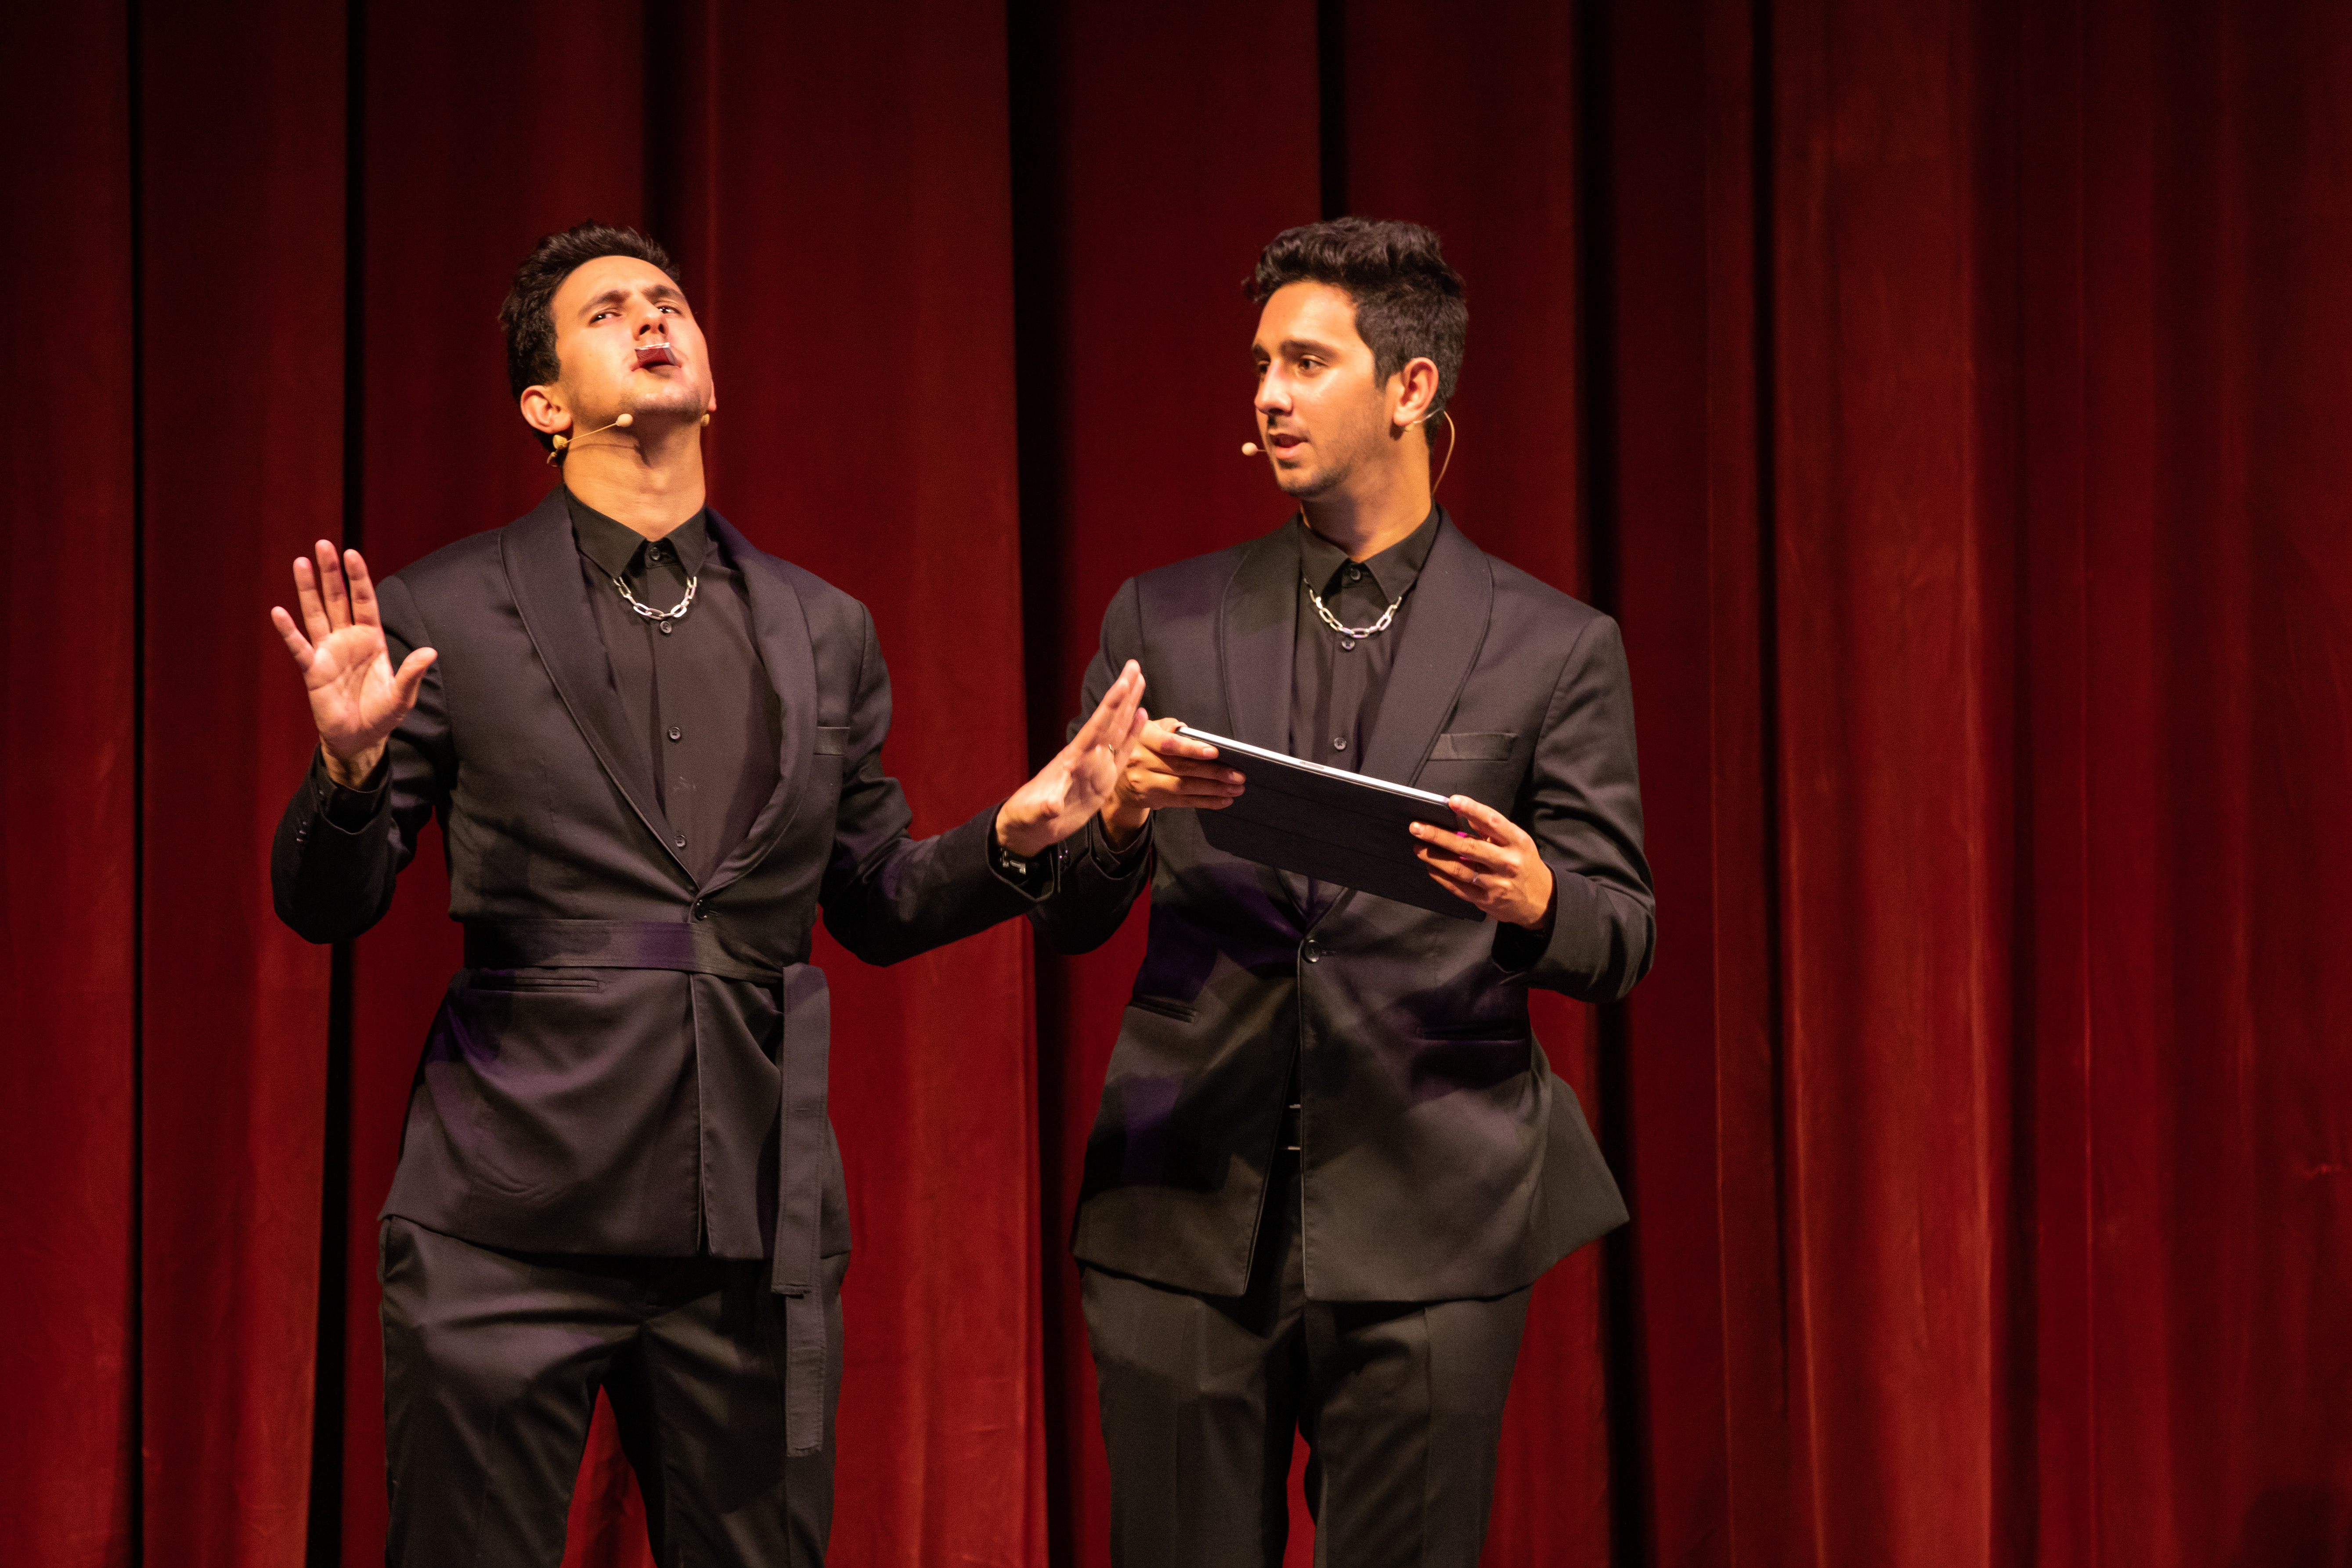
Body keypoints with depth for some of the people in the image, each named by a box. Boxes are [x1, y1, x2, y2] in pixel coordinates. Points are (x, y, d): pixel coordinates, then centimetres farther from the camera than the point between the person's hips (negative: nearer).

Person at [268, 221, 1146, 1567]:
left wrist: (1016, 838, -1)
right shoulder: (446, 613, 1)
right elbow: (328, 904, 2)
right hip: (513, 1215, -3)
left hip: (753, 1218, 3)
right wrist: (351, 762, -18)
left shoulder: (825, 632, 12)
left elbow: (874, 908, 17)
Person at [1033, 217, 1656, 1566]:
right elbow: (1063, 919, 9)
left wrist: (1535, 901, -20)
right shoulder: (1163, 621, 10)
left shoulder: (1554, 648, 5)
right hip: (1187, 1218, 2)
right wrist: (1121, 821, -13)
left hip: (1427, 1234, -1)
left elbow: (1625, 939, 3)